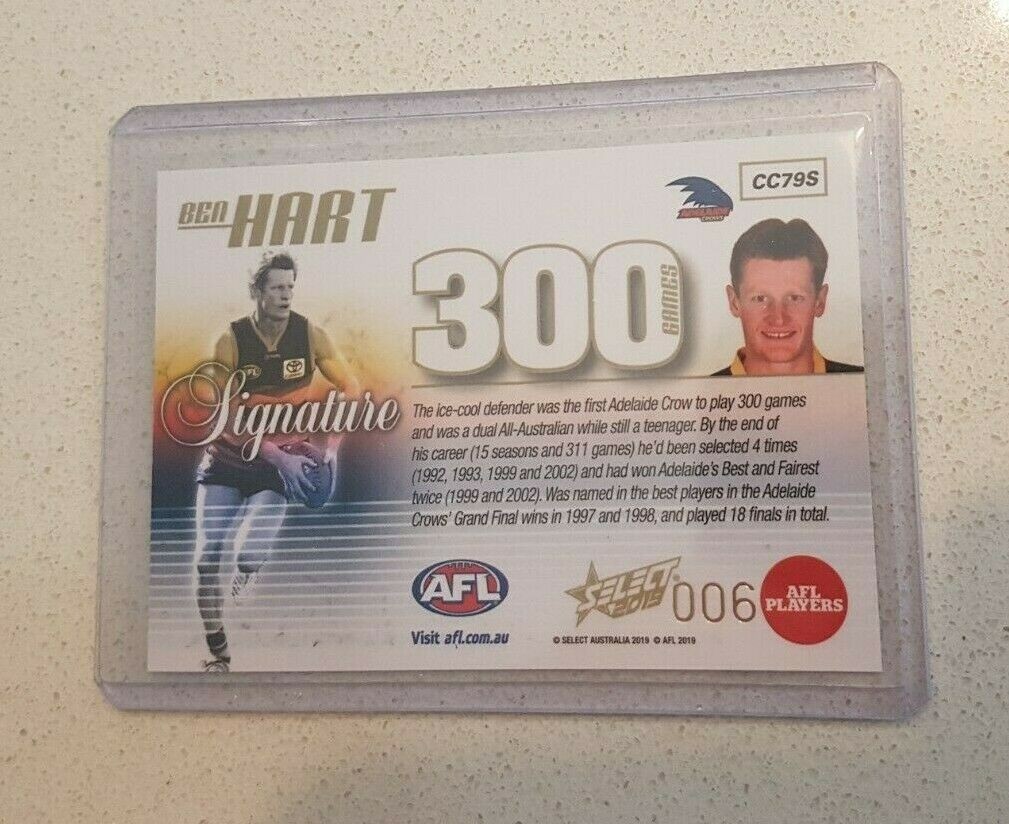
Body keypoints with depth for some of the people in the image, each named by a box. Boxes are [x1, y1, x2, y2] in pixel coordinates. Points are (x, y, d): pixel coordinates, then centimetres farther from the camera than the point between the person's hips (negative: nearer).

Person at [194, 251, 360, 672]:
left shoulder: (309, 334, -7)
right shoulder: (231, 341, -11)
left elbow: (351, 388, -2)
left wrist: (333, 445, -14)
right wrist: (279, 457, -23)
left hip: (277, 467, 0)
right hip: (225, 463, 1)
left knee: (249, 558, -17)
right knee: (207, 558, -3)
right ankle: (217, 653, 16)